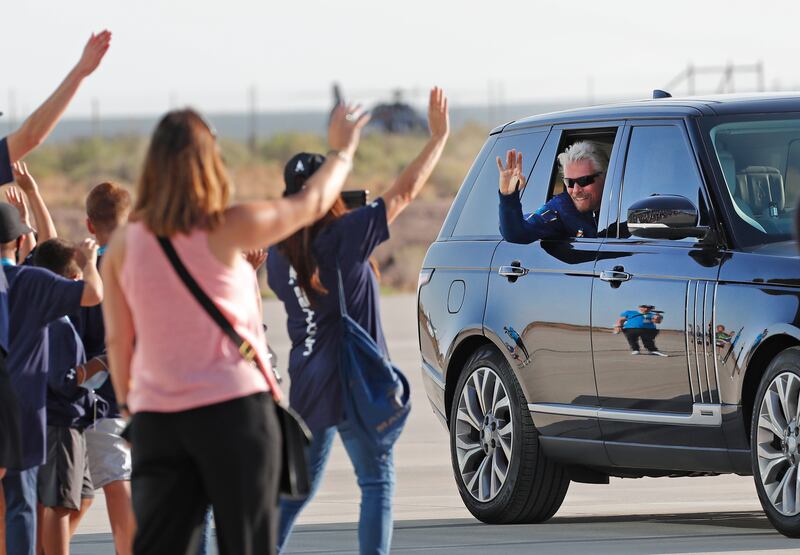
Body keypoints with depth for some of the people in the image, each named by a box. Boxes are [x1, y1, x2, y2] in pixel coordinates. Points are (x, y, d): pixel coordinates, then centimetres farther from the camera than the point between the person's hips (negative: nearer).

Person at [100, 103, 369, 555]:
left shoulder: (125, 243, 2)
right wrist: (343, 152, 23)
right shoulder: (226, 230, -8)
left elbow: (117, 338, 7)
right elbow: (311, 204, 6)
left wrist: (127, 401, 22)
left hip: (156, 415, 4)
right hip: (233, 409, -3)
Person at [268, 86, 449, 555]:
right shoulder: (347, 236, -15)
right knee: (377, 482, 1)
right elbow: (405, 192, -11)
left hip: (307, 384, 6)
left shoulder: (279, 254, 2)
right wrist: (439, 137, -2)